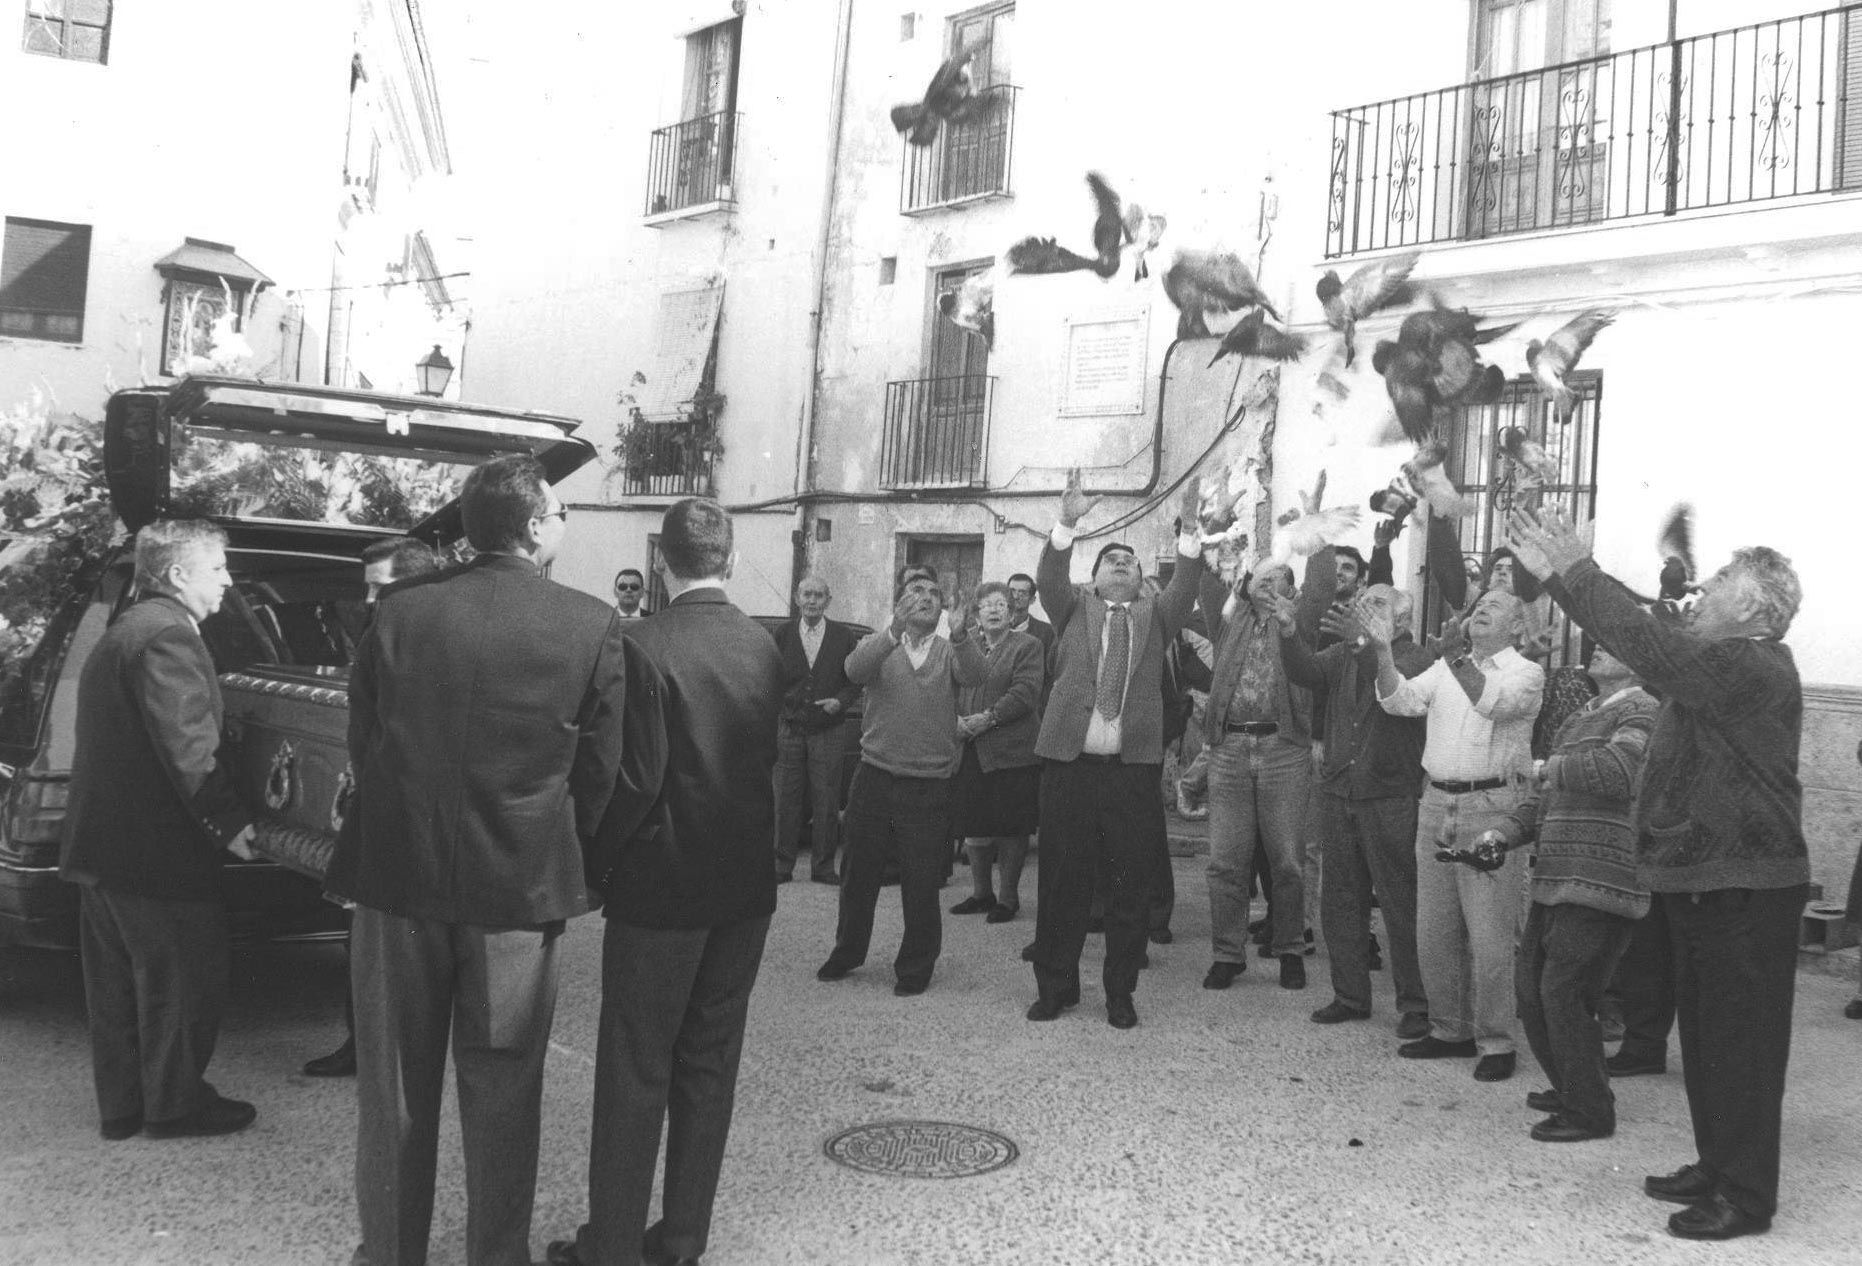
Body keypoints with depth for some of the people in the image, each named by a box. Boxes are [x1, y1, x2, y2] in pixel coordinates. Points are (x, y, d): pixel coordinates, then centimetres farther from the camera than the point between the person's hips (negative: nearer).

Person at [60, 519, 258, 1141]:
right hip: (158, 850, -10)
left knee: (118, 986, 17)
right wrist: (230, 821, -19)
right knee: (179, 984, 4)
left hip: (100, 846, 10)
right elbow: (188, 749, -25)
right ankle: (174, 1105, 16)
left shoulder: (117, 634, 16)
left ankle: (122, 1106, 27)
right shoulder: (168, 636, -18)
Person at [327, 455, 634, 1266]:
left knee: (395, 1085, 15)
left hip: (399, 874, 2)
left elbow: (361, 743, 5)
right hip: (521, 886, -1)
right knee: (501, 1092, 11)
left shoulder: (400, 612, -3)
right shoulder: (592, 626, -7)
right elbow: (599, 770, -2)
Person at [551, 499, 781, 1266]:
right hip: (744, 885, 5)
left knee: (635, 1071, 5)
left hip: (659, 885, -5)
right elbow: (770, 759, 7)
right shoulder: (764, 647, 1)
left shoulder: (644, 645, -15)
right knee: (710, 1064, 13)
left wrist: (597, 867, -2)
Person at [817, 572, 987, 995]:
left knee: (922, 886, 4)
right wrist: (894, 631, -35)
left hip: (929, 788, -1)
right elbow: (856, 670, -18)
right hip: (875, 779, 1)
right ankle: (847, 953, 34)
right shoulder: (879, 644, 4)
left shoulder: (950, 651, 6)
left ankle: (916, 967, 23)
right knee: (858, 876, 13)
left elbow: (976, 673, -16)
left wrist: (961, 635, -37)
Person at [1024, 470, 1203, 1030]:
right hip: (1070, 760, -1)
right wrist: (1068, 523, -20)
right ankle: (1055, 985, 18)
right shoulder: (1074, 606, 13)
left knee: (1130, 884, 4)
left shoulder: (1153, 616, 14)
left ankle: (1120, 993, 15)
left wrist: (1188, 529, -16)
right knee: (1062, 878, 6)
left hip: (1134, 767, 1)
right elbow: (1048, 578, -6)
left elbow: (1185, 589, -2)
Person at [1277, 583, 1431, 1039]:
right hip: (1338, 792, 5)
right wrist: (1289, 633, -22)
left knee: (1402, 906, -1)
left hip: (1390, 798, -5)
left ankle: (1415, 1006, 9)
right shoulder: (1342, 654, 11)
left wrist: (1363, 643, -35)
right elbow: (1304, 671, -5)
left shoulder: (1418, 659, -4)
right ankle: (1350, 996, 23)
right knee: (1340, 902, 11)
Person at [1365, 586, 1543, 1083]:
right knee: (1433, 929, 10)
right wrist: (1383, 650, -9)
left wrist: (1461, 663, -30)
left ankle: (1495, 1042, 5)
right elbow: (1400, 701, 3)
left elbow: (1496, 704, -19)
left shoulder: (1526, 672, 1)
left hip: (1492, 806, -5)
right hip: (1437, 802, 5)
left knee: (1489, 934, -5)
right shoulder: (1446, 667, 16)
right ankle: (1449, 1029, 22)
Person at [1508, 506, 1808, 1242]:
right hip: (1700, 880, 10)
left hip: (1744, 889, -10)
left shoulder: (1754, 669, -19)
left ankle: (1746, 1196, 7)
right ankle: (1718, 1167, 30)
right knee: (1704, 1034, 18)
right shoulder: (1714, 664, 13)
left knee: (1740, 1041, -2)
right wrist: (1566, 574, 7)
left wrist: (1572, 574, -26)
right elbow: (1655, 647, 14)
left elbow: (1655, 649, -30)